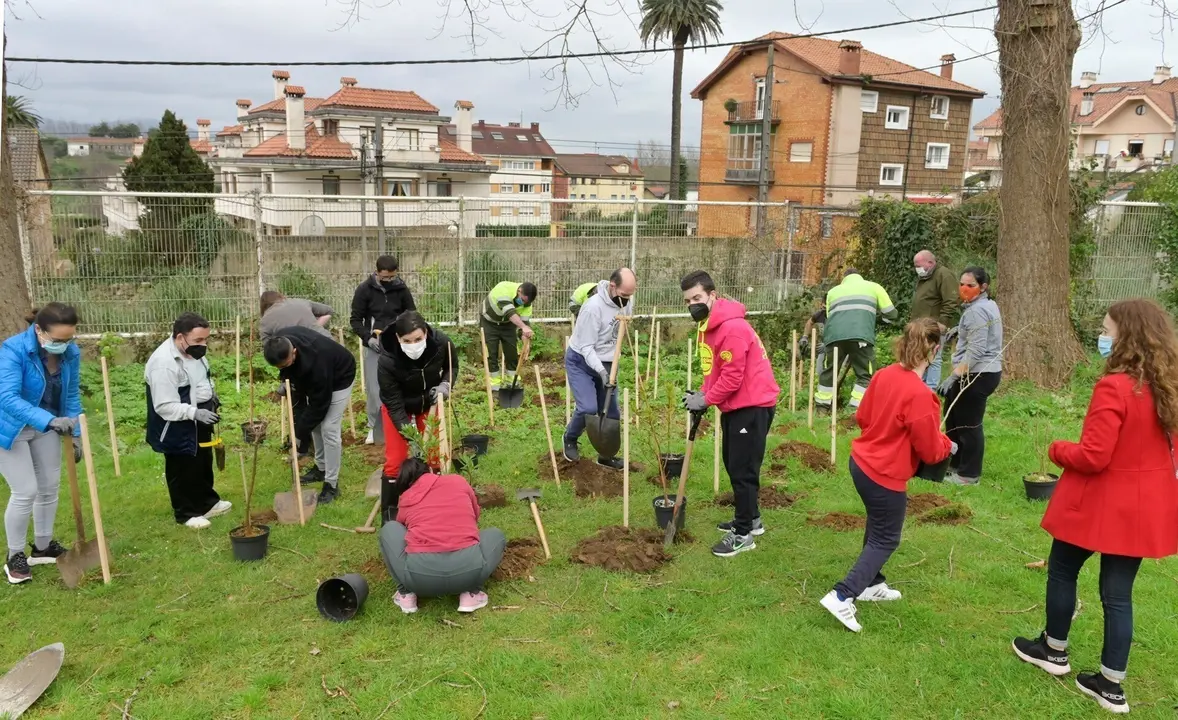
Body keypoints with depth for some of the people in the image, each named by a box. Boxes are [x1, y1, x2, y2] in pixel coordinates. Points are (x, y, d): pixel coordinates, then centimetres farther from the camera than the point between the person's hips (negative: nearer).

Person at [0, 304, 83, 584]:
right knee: (26, 491, -7)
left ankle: (43, 547, 30)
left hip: (46, 427, 6)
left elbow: (72, 395, -1)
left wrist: (76, 434, -2)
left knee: (49, 488, 12)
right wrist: (50, 420, -51)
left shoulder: (71, 353, -13)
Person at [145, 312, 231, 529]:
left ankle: (207, 502, 39)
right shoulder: (164, 363, -31)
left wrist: (212, 395, 6)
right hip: (178, 428, -9)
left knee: (204, 464, 22)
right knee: (183, 472, 7)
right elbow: (165, 407, -30)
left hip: (200, 421, 9)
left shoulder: (192, 350, -2)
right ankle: (186, 513, 23)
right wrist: (195, 413, -35)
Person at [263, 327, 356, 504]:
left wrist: (300, 433, -25)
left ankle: (331, 484, -4)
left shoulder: (315, 362, -44)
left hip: (339, 377, -8)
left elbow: (319, 405, -32)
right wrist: (286, 377, -9)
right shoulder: (281, 342, -25)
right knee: (315, 423, 12)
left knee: (329, 428, -12)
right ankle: (321, 467, 29)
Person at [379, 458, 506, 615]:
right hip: (468, 568, 0)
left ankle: (406, 594, 19)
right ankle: (471, 593, 14)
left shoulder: (405, 498, 22)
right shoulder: (459, 481, 22)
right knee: (496, 535, 32)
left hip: (418, 574, 1)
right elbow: (475, 515, 39)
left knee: (389, 530, 29)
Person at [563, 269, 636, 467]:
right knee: (589, 409, -19)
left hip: (606, 363, 7)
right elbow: (586, 347, -24)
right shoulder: (594, 307, -28)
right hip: (581, 361, -6)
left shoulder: (624, 301, -7)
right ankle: (570, 439, 11)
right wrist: (601, 371, -36)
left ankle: (606, 455, 24)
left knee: (611, 412, 6)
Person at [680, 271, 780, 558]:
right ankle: (751, 519, 34)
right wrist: (702, 394, 0)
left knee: (742, 469, -4)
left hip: (753, 405, -10)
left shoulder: (732, 328, -24)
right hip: (733, 405, 10)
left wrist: (705, 400, -14)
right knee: (732, 463, 18)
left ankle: (743, 534, 7)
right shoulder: (707, 326, 9)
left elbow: (732, 377, -24)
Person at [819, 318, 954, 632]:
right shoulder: (920, 394, -26)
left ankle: (872, 585, 40)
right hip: (886, 475, -8)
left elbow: (862, 416, 10)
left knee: (877, 526, 26)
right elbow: (930, 450, -15)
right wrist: (947, 443, 5)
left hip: (861, 462, 8)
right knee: (886, 539, 8)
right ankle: (842, 596, 1)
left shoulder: (883, 375, -4)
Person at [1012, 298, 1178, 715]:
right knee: (1118, 592, 13)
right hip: (1144, 506, 7)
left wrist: (1057, 450, -6)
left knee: (1062, 571, 17)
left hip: (1101, 503, -7)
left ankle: (1054, 651, 34)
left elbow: (1092, 456, -24)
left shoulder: (1114, 387, -24)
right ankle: (1111, 686, 20)